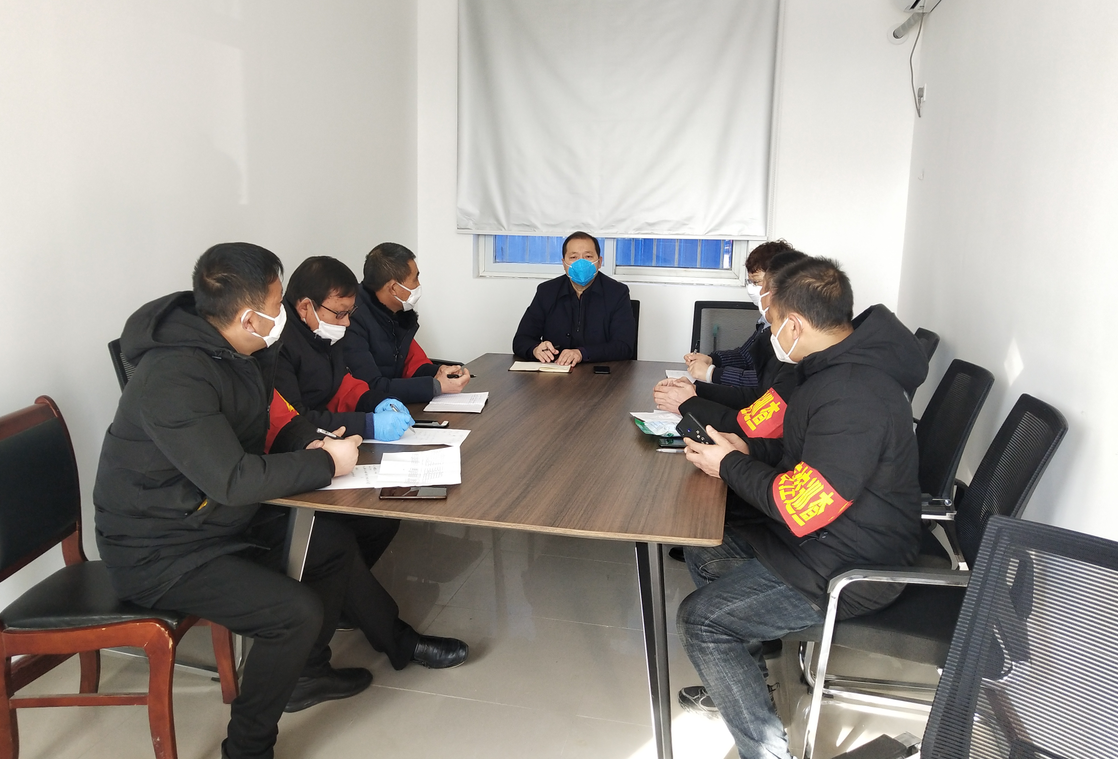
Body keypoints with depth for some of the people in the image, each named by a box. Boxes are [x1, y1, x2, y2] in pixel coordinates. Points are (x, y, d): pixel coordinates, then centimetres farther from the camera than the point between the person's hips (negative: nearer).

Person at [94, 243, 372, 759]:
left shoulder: (238, 351, 0)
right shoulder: (174, 377, -30)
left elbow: (260, 428, 13)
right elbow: (235, 480, -33)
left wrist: (311, 443, -8)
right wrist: (326, 464, -21)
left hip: (222, 519, 10)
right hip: (157, 551, -9)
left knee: (335, 547, 10)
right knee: (296, 612, -22)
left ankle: (306, 674, 30)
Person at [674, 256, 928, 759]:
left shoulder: (853, 397, -31)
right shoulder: (839, 364, 3)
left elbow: (800, 508, -30)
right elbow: (807, 450, 16)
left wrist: (730, 466, -14)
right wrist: (745, 451, 0)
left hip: (854, 569, -10)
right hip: (825, 534, 10)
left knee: (700, 620, -12)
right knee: (704, 554, 16)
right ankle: (739, 681, 33)